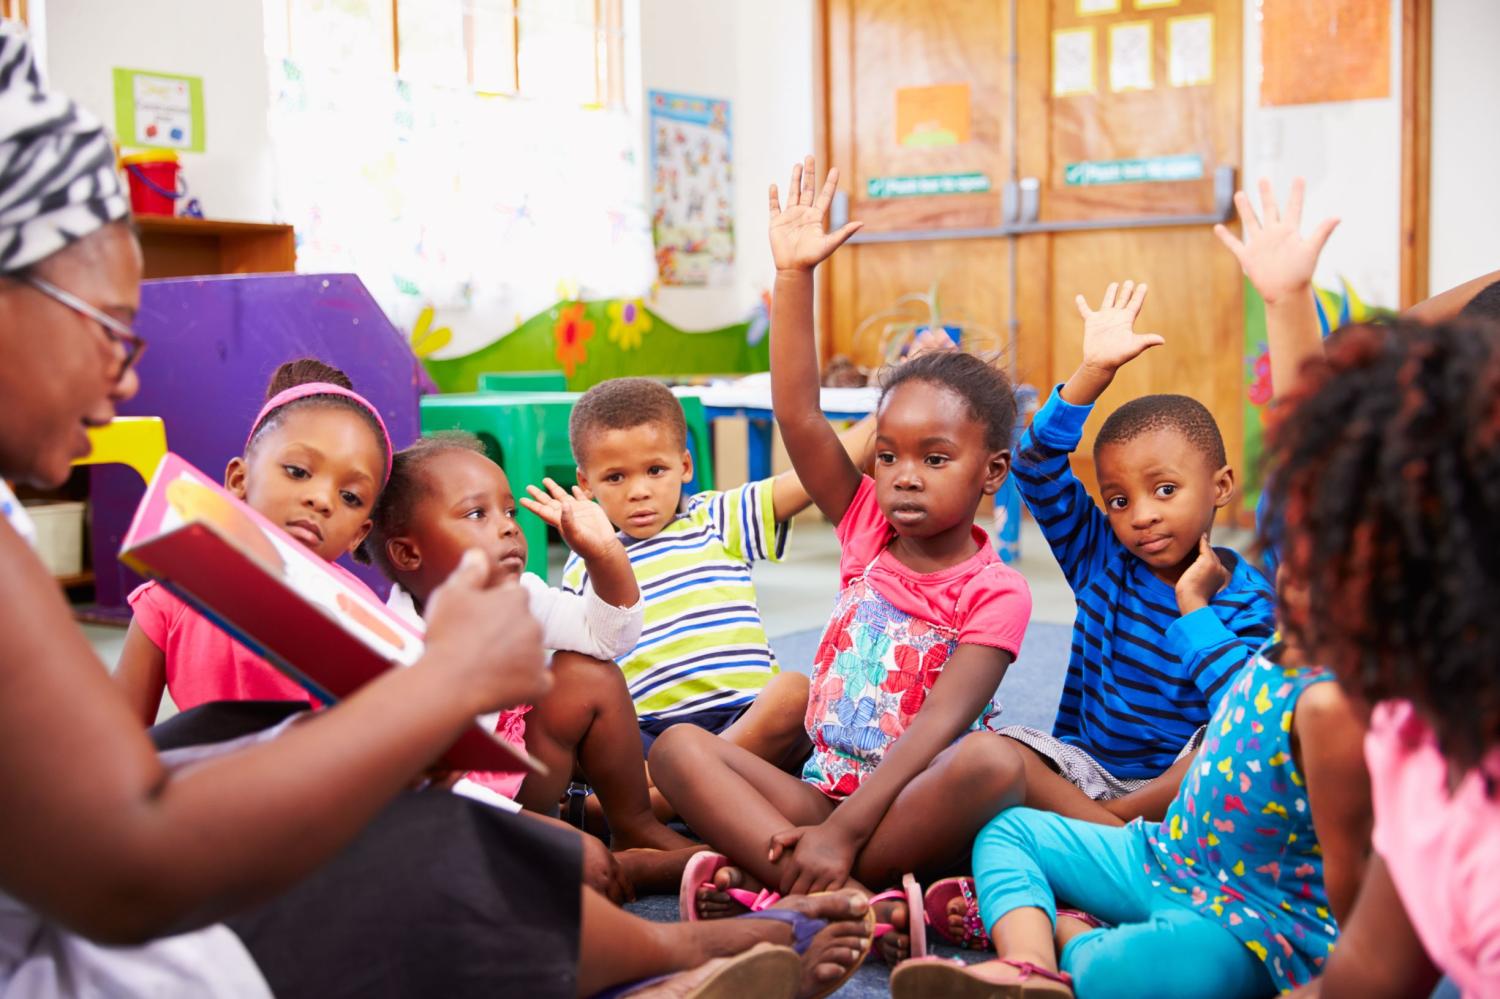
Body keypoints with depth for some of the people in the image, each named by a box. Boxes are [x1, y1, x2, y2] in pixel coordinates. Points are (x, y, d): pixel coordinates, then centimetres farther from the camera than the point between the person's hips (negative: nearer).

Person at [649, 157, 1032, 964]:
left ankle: (776, 890, -33)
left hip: (915, 812, -4)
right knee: (678, 745, -16)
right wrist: (794, 276, -10)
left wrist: (843, 832, -29)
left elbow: (936, 728, -19)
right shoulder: (866, 530, 6)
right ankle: (855, 903, -34)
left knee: (993, 762, -35)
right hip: (820, 796, 5)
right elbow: (797, 417, -4)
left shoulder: (994, 593, -7)